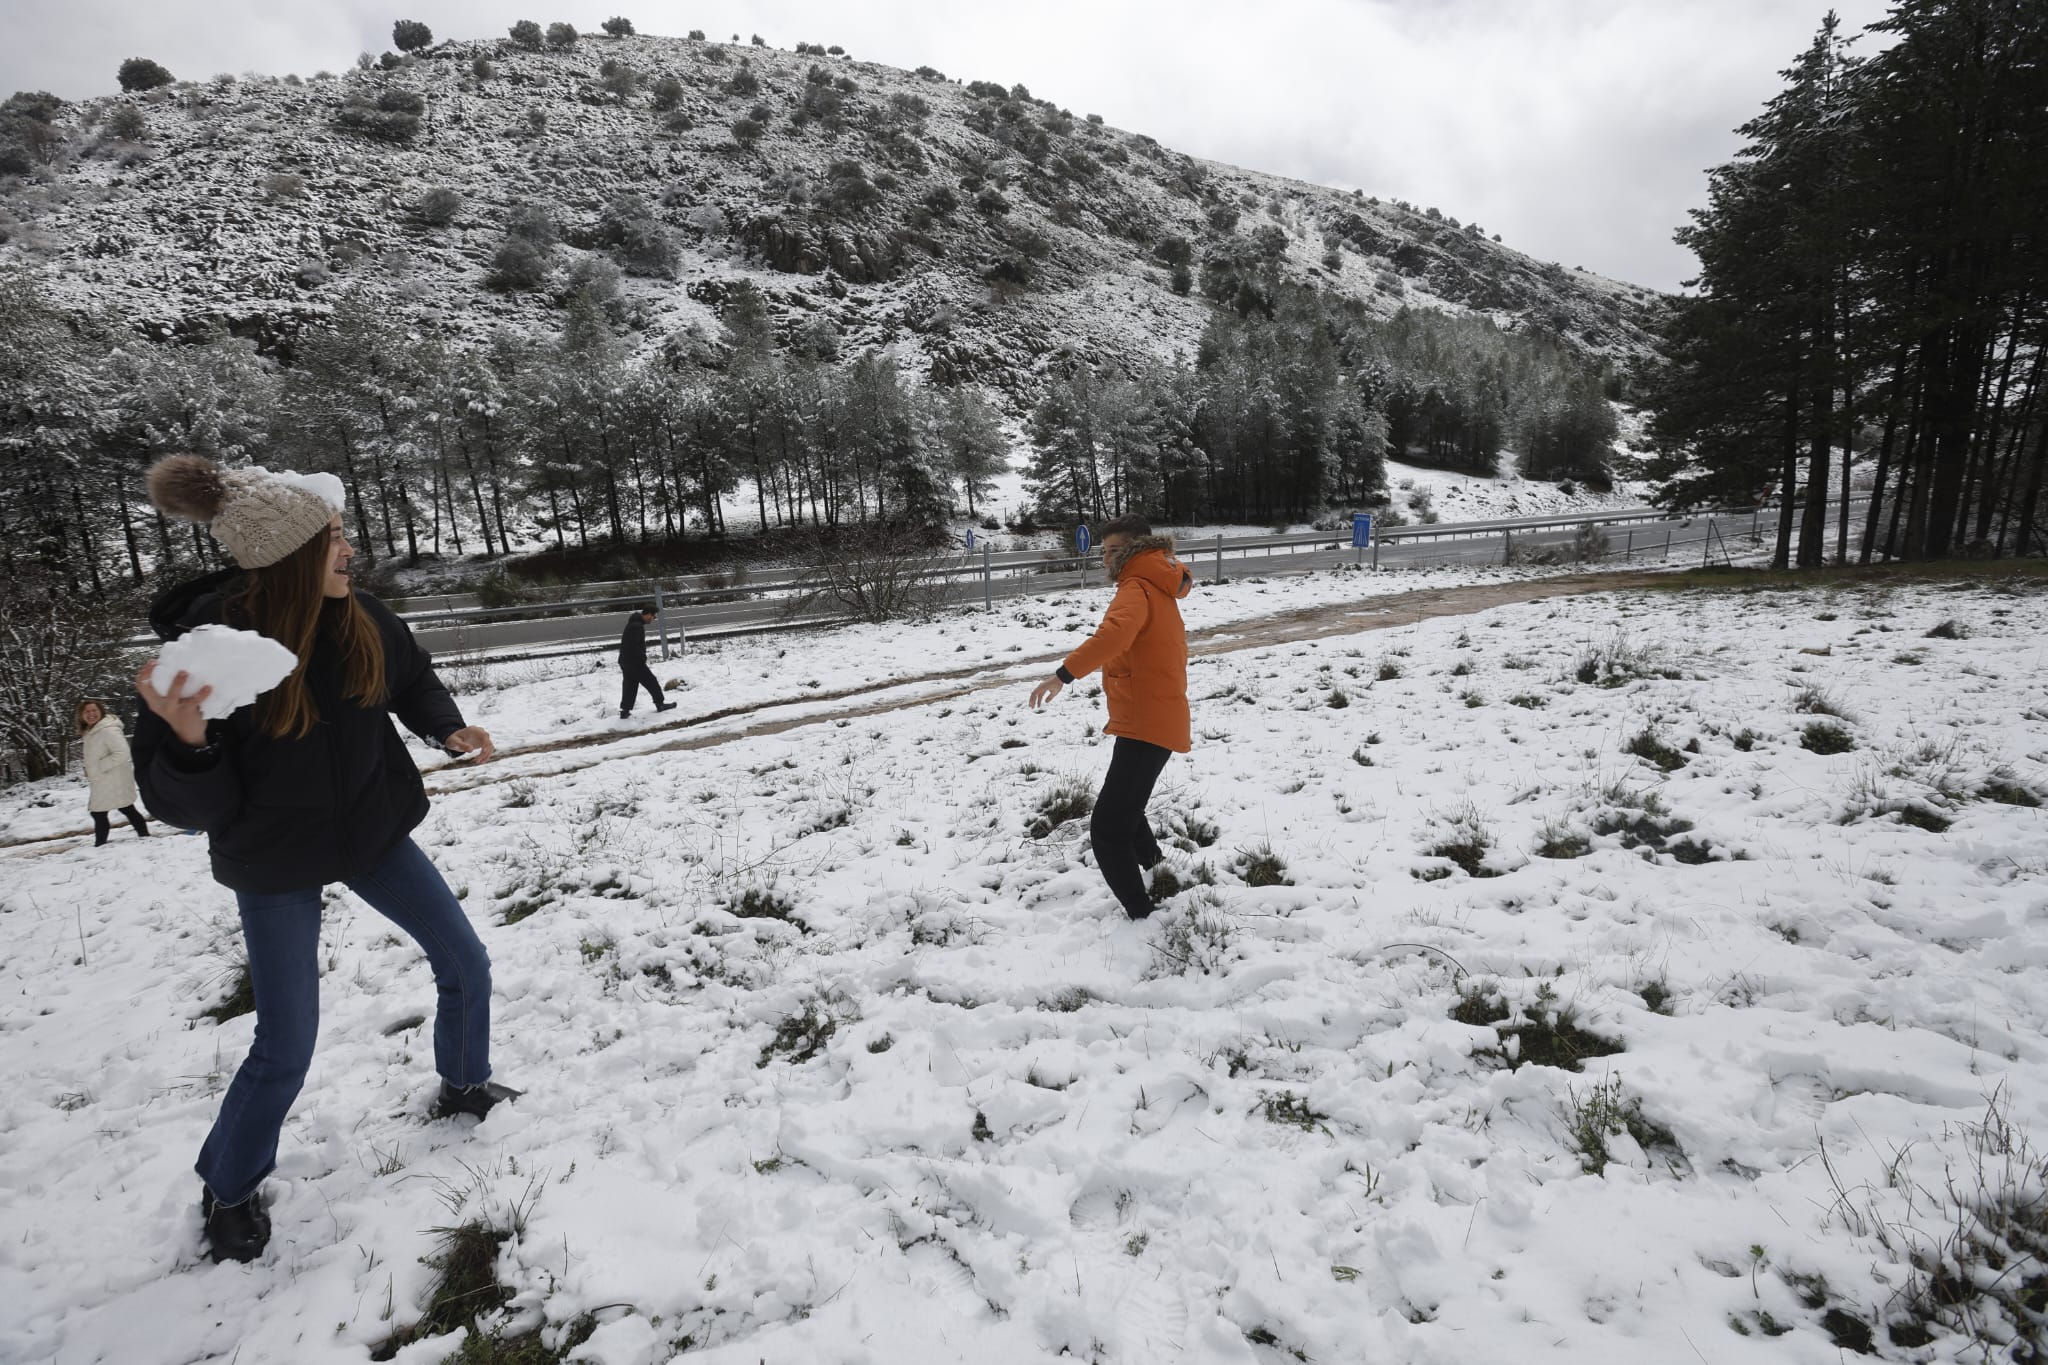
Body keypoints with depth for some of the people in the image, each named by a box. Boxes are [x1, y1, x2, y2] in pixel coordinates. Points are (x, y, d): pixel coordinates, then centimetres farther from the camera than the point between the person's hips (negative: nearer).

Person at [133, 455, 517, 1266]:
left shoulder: (360, 620, -14)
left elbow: (414, 683, 8)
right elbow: (190, 807, -21)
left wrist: (450, 730, -10)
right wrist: (188, 739, -40)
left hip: (372, 832, 4)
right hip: (274, 863, -4)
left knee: (465, 964, 9)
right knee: (287, 1046, 4)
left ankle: (463, 1087, 37)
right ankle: (227, 1190, 33)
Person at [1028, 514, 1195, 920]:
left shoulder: (1136, 589, -14)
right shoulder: (1158, 590, 17)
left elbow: (1114, 633, -36)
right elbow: (1174, 648, 31)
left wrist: (1062, 675, -45)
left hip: (1146, 726, -11)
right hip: (1159, 720, 11)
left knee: (1107, 830, -13)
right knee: (1124, 810, 30)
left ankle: (1144, 917, -8)